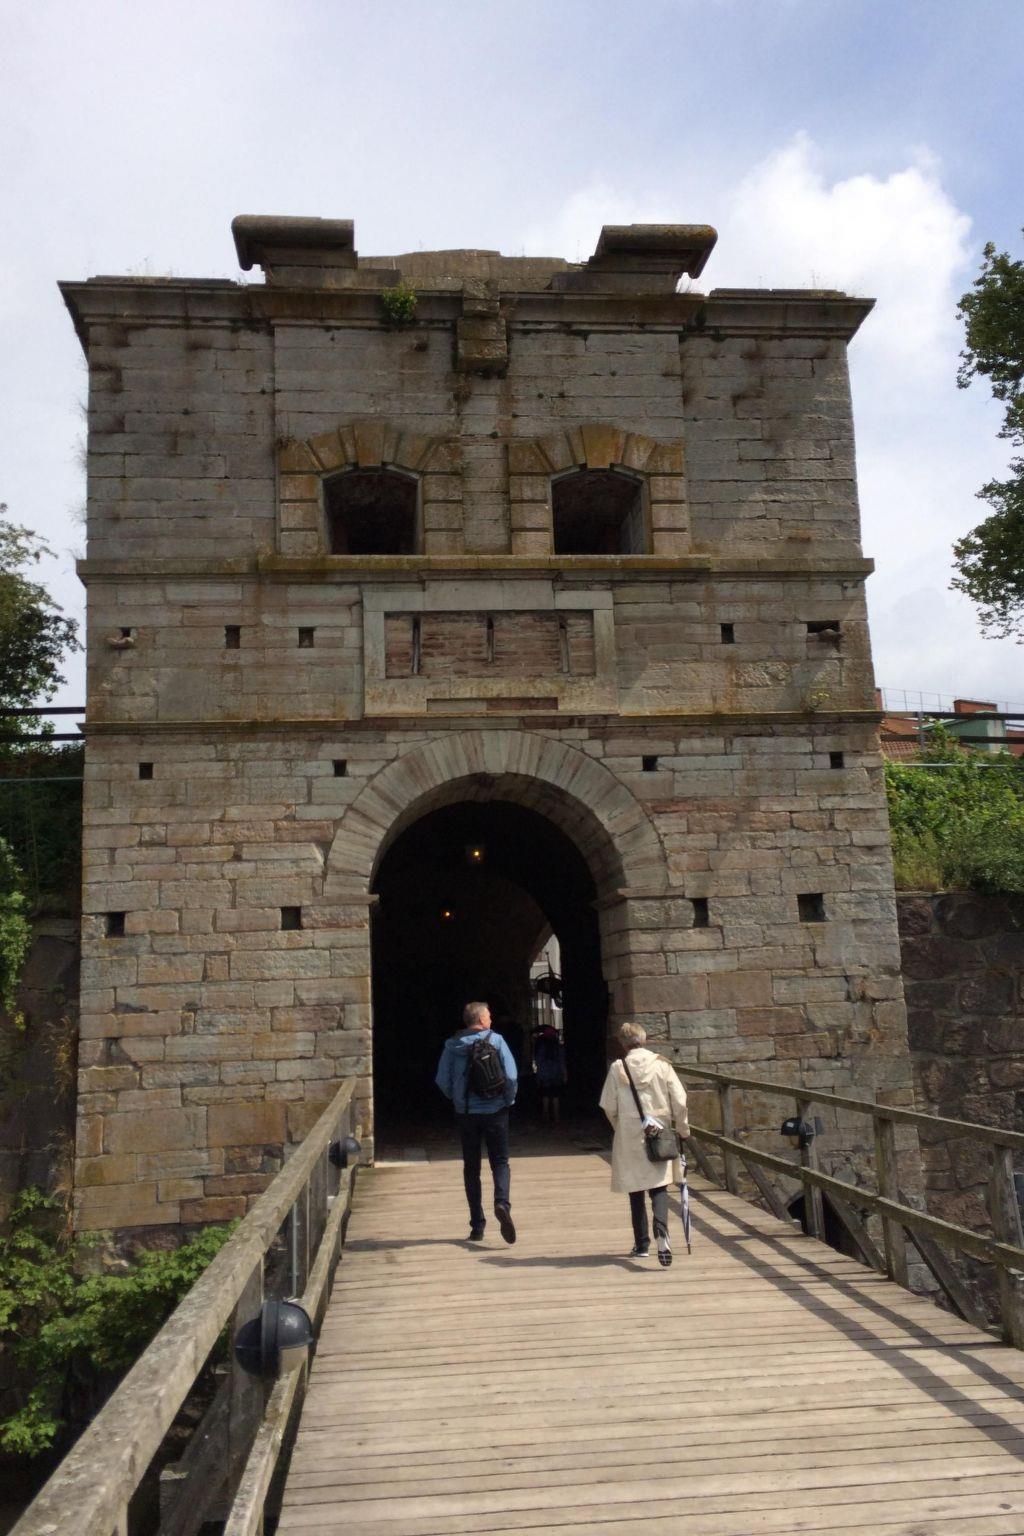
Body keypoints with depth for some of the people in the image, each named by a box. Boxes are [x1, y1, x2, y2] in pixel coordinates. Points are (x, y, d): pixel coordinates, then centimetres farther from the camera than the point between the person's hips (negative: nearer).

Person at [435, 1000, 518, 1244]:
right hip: (495, 1111, -2)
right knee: (500, 1162, 8)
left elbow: (442, 1080, -2)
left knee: (471, 1167, 12)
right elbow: (511, 1075, -12)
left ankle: (477, 1226, 12)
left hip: (466, 1113, 2)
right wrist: (509, 1100, 4)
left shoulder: (452, 1045, 0)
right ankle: (502, 1202, -21)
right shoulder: (496, 1040, -6)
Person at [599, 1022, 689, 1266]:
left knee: (636, 1191, 12)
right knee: (659, 1188, 5)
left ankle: (642, 1244, 18)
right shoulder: (662, 1065, -3)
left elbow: (609, 1107, -2)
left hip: (629, 1136, -1)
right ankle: (661, 1233, -19)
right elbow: (680, 1102, -3)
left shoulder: (617, 1068, -6)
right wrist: (683, 1129, 10)